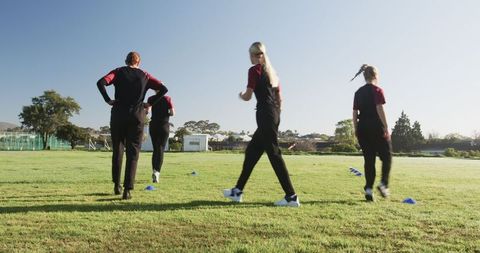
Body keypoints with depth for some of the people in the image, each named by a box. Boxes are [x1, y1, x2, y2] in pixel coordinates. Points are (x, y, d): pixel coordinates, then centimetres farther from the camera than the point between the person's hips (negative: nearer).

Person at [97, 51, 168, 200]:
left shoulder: (119, 72, 8)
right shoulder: (144, 76, 11)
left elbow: (101, 83, -9)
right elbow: (163, 89, 1)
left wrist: (108, 100, -3)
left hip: (118, 115, 1)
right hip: (137, 117, 0)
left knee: (117, 151, 14)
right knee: (132, 153, 1)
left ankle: (117, 185, 19)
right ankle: (127, 190, -5)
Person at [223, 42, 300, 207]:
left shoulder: (255, 70, -5)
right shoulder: (271, 71, 19)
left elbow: (248, 96, -7)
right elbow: (279, 99, 17)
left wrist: (240, 96, 16)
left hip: (265, 115, -9)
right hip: (274, 115, 9)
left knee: (274, 154, -6)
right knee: (251, 152, 13)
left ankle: (291, 197, -4)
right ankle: (238, 191, 22)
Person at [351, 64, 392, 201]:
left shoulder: (358, 92, 12)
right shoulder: (377, 90, -4)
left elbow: (355, 113, 10)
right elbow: (380, 109, -13)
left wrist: (356, 129, 14)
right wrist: (386, 128, -11)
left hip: (362, 128, 5)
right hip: (376, 128, -5)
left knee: (369, 159, 8)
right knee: (386, 156, 10)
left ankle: (368, 189, 4)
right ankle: (383, 183, -3)